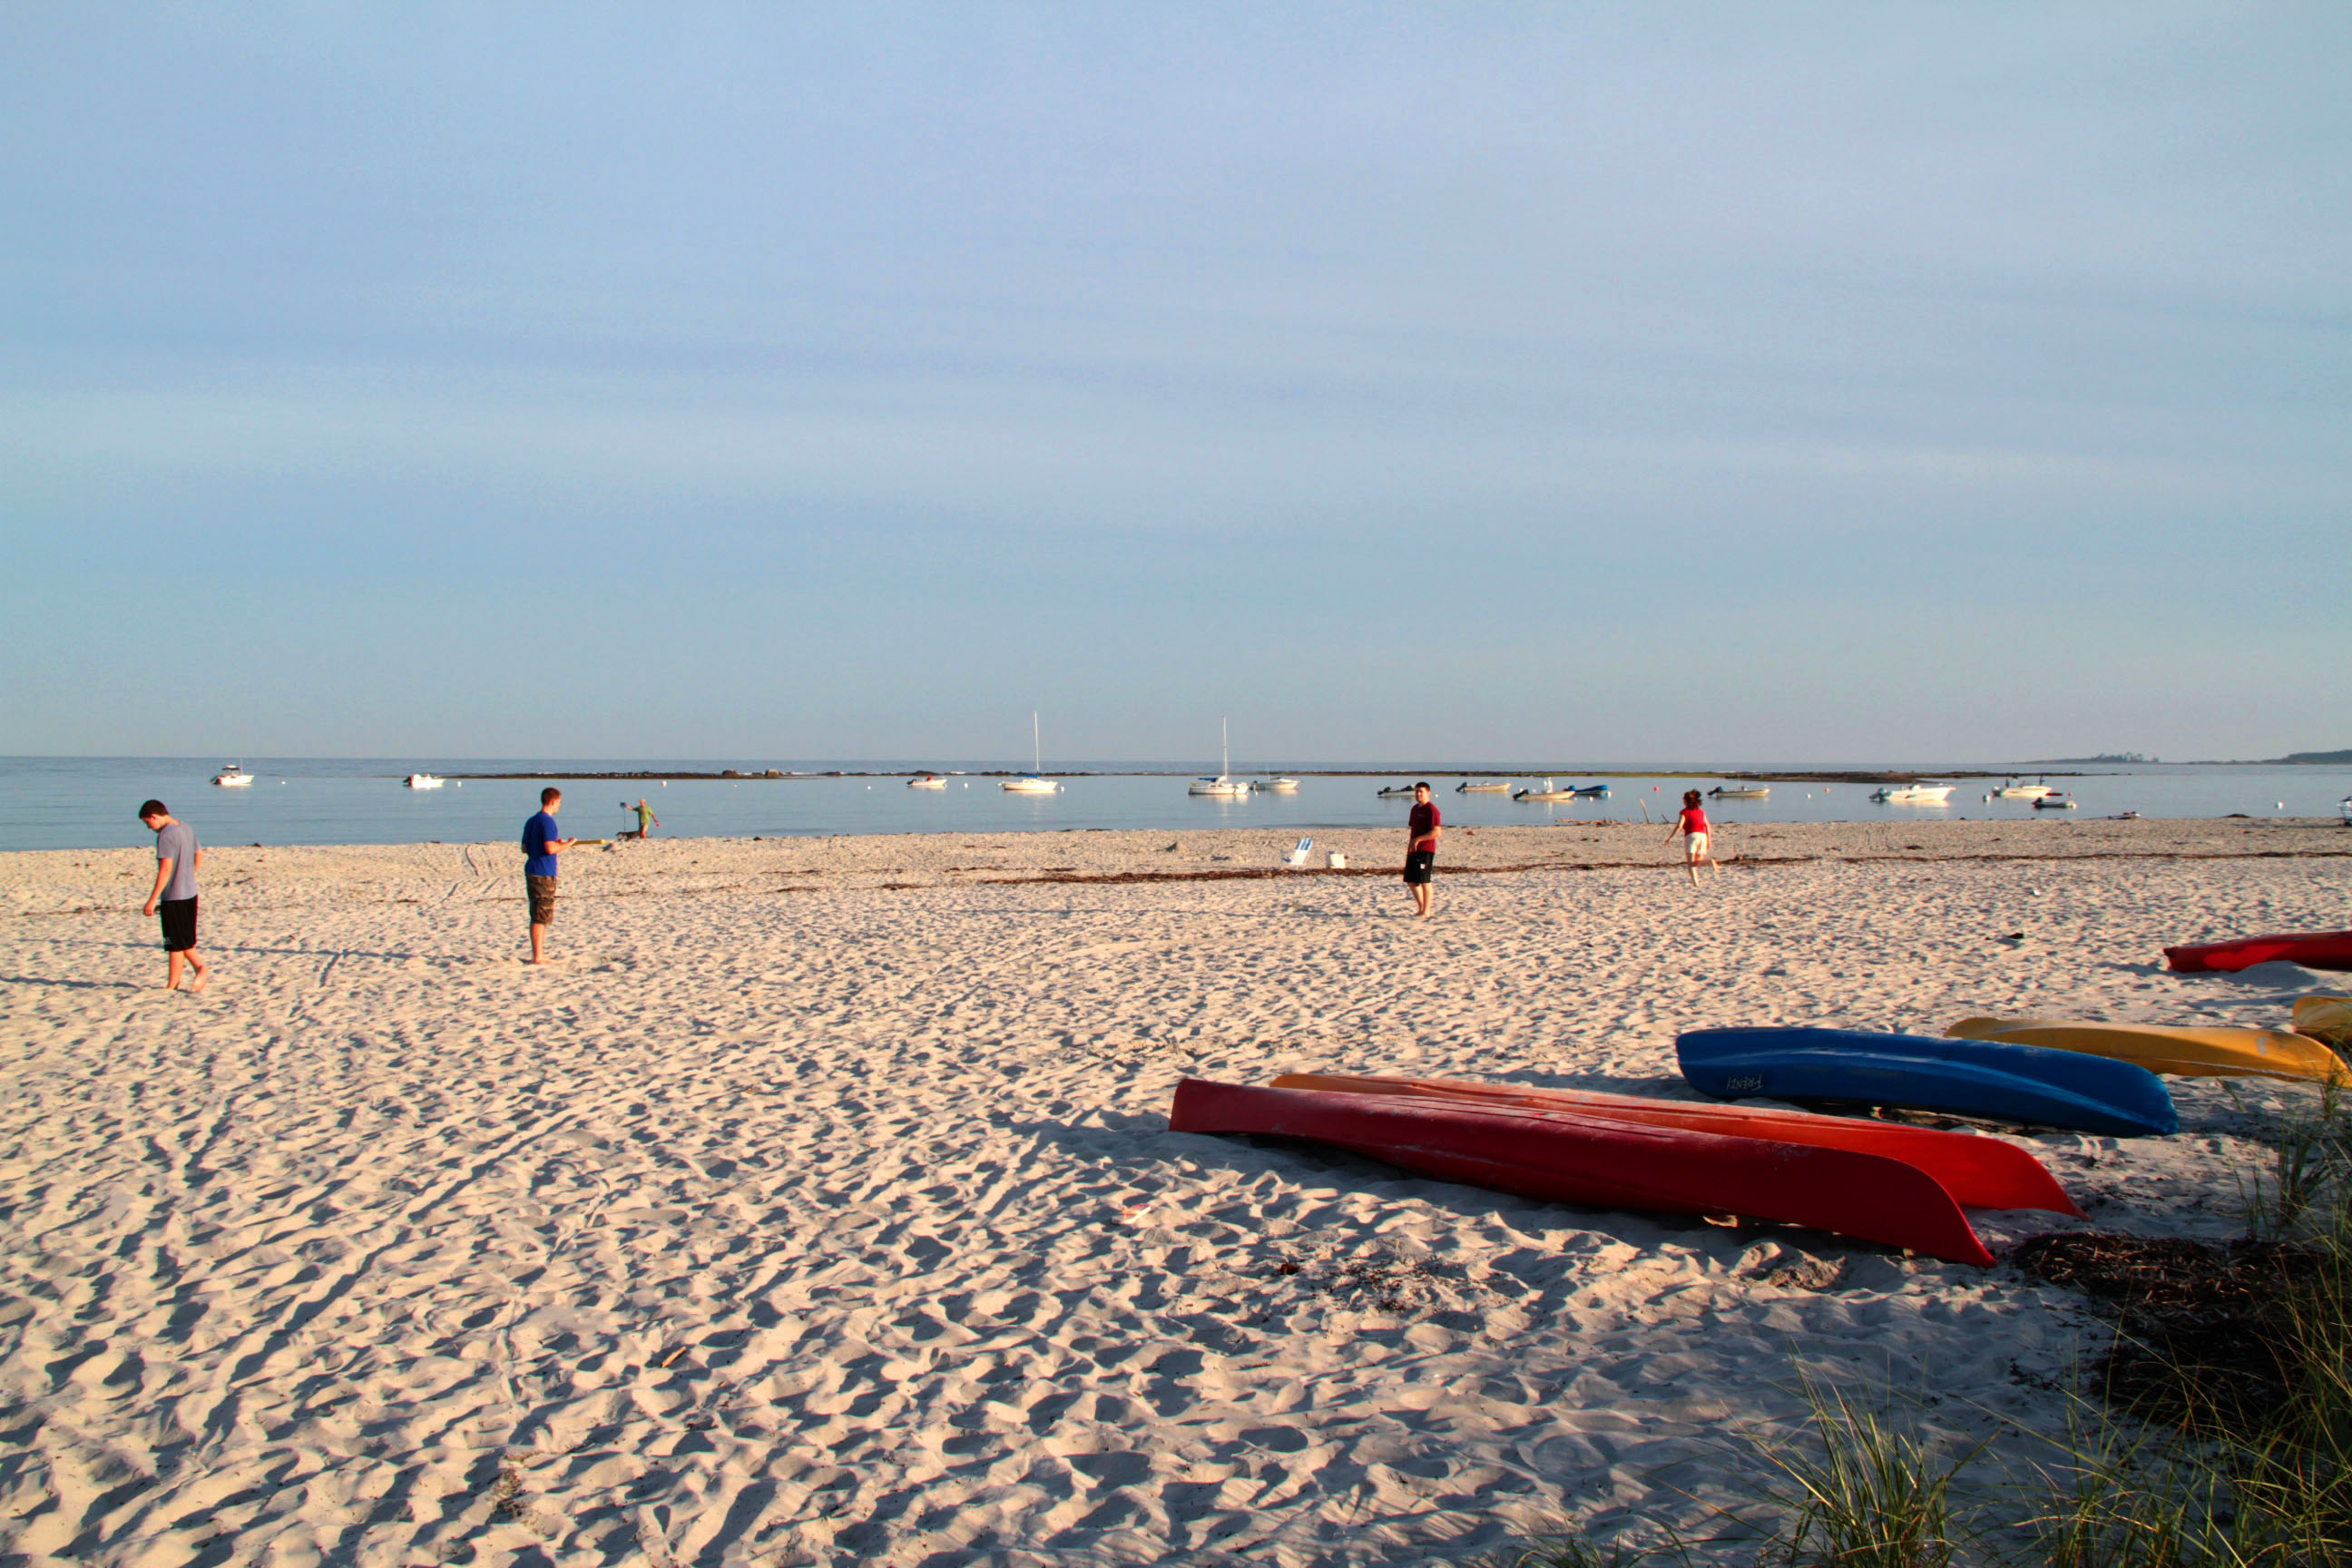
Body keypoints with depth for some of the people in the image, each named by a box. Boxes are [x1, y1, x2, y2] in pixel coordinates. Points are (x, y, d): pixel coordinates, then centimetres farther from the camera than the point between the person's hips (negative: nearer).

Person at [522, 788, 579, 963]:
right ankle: (538, 956, -5)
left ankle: (538, 954, 19)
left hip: (531, 872, 9)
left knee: (537, 916, 15)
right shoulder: (547, 821, -13)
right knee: (541, 917, -6)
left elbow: (524, 848, 20)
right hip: (544, 874, -9)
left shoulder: (531, 821, 15)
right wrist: (568, 844, -6)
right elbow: (550, 849, -23)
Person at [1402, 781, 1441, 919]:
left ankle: (1426, 912, -1)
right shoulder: (1415, 808, 17)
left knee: (1424, 881, -7)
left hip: (1426, 850, -9)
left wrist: (1418, 839, -19)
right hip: (1413, 850, 9)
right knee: (1410, 881, 10)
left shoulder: (1431, 809, -10)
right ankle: (1421, 907, 23)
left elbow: (1436, 832, -18)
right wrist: (1410, 843, 16)